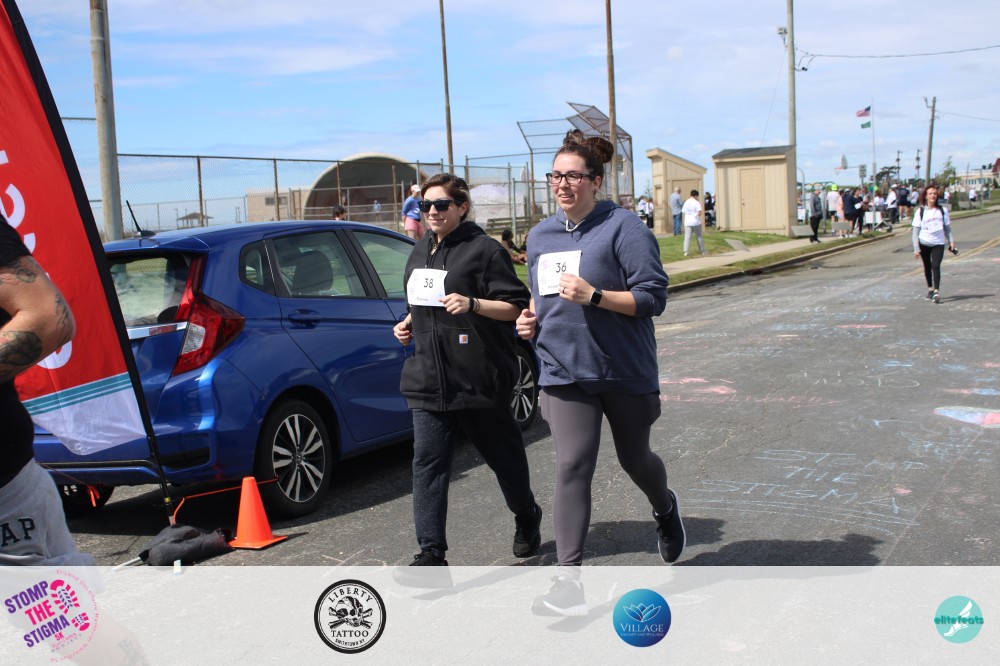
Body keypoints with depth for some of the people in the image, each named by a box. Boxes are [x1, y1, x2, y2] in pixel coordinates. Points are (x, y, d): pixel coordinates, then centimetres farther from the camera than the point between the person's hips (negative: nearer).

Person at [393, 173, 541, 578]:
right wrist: (410, 324, 10)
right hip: (429, 377, 6)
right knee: (428, 463, -3)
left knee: (503, 454, 11)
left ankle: (527, 519, 37)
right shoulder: (420, 252, 15)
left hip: (479, 376, -6)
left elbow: (516, 306, -11)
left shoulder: (484, 249, -8)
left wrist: (472, 304, -25)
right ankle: (431, 553, -1)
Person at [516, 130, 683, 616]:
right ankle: (569, 581, -6)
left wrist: (593, 295, -26)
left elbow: (653, 298, -14)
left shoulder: (624, 228, -10)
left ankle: (665, 508, 51)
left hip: (625, 371, -3)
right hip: (564, 371, 3)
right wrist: (531, 320, 2)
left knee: (634, 458, 16)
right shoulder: (540, 236, 9)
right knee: (571, 468, -8)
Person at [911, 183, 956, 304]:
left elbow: (947, 228, 11)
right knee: (927, 267, 13)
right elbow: (915, 231, -3)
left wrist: (951, 241, 3)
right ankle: (930, 289, 29)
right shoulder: (920, 211, -2)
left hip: (938, 243, 0)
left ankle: (937, 292, -20)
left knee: (936, 266, -15)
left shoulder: (942, 210, 3)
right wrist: (916, 248, -8)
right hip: (924, 243, 1)